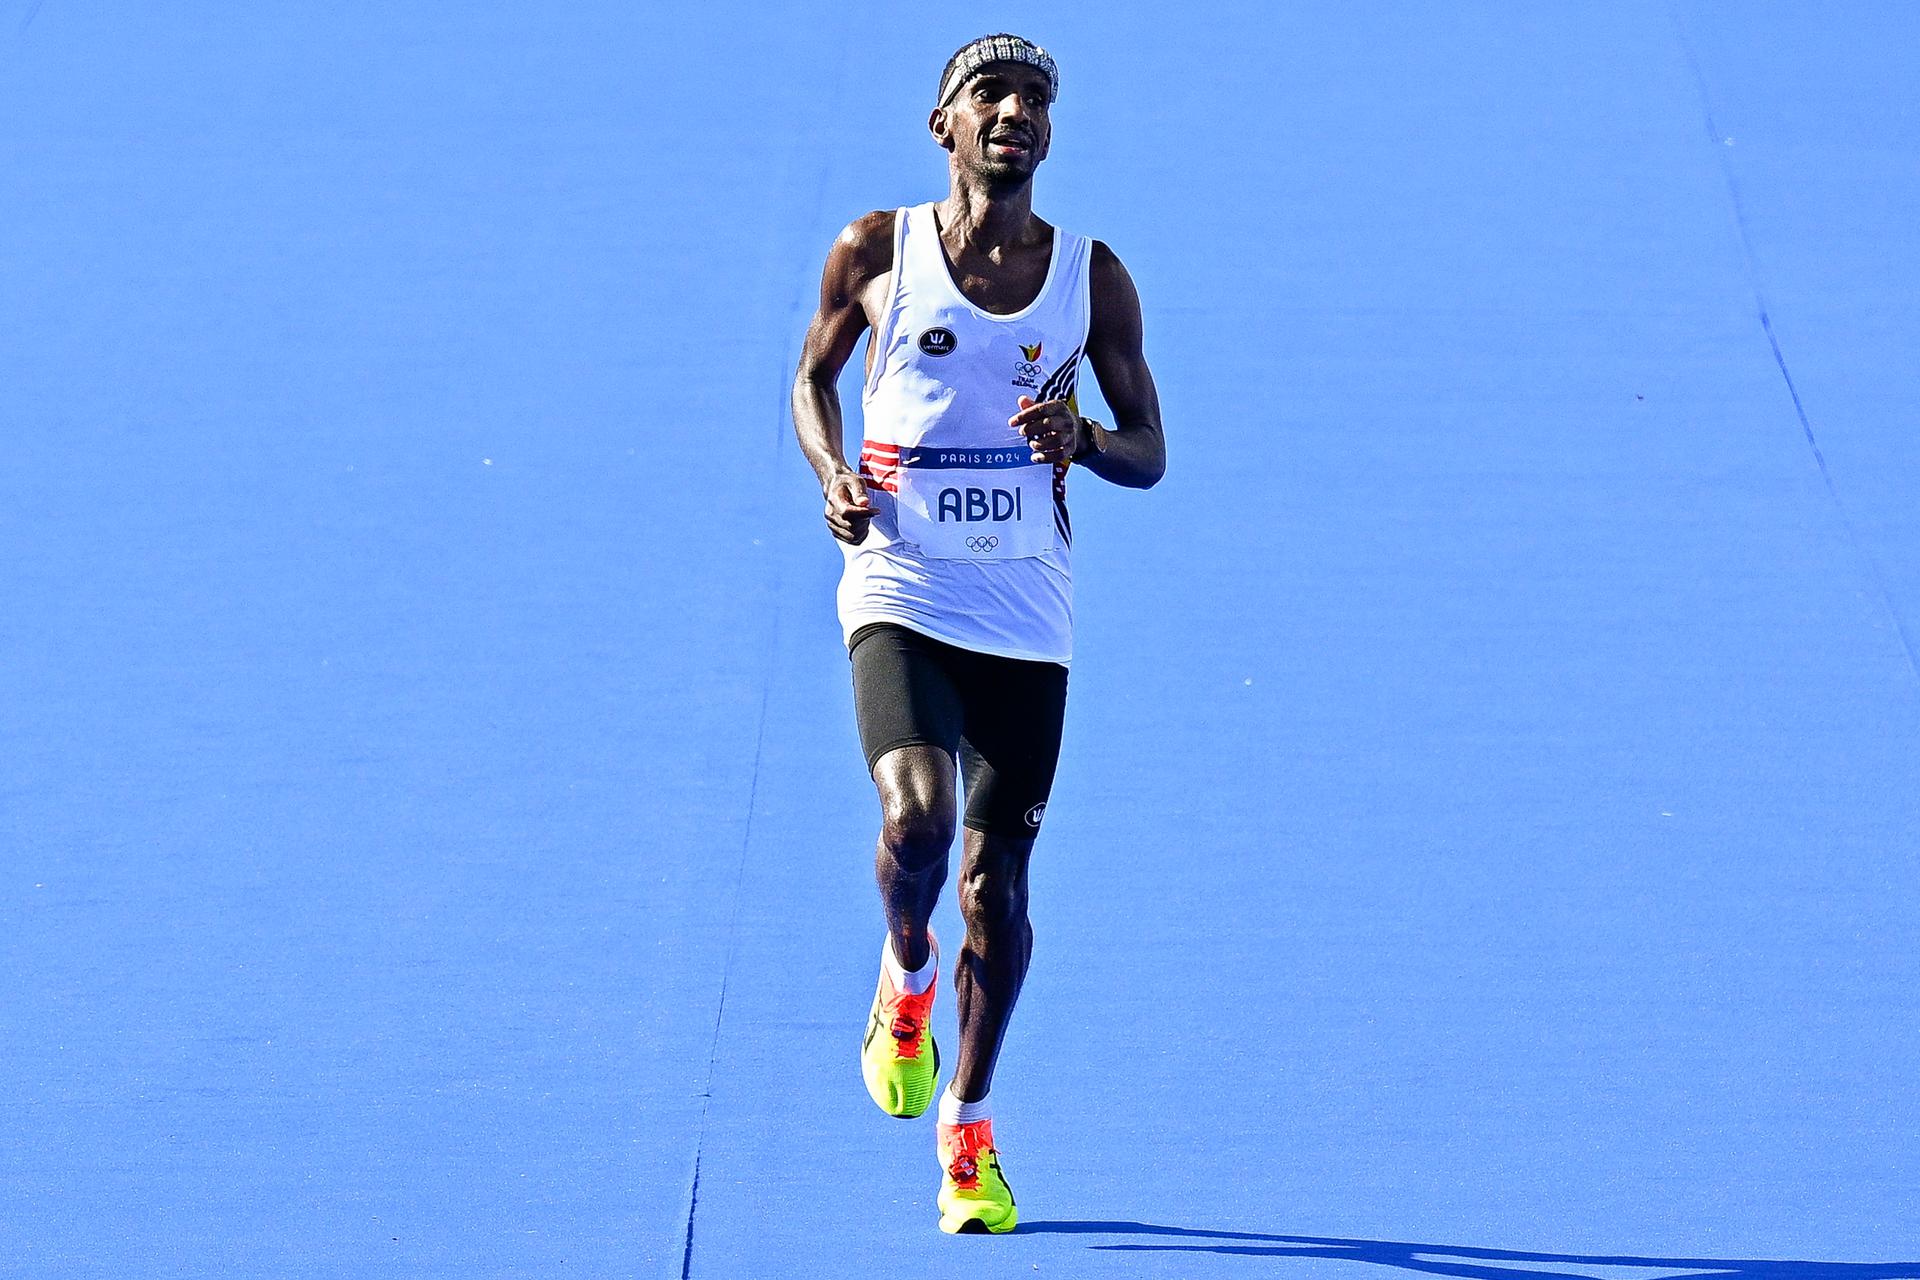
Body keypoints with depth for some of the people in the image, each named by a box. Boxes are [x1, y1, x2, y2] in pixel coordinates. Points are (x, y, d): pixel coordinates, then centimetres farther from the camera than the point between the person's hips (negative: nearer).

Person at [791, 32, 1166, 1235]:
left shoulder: (1091, 276, 3)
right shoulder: (875, 252, 0)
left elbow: (1149, 452, 7)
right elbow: (814, 375, 16)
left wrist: (1082, 438, -16)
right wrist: (834, 475, -4)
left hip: (1027, 615, 2)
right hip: (901, 595, -2)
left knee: (999, 872, 5)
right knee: (917, 821, -24)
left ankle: (968, 1130, 22)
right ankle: (906, 974, 11)